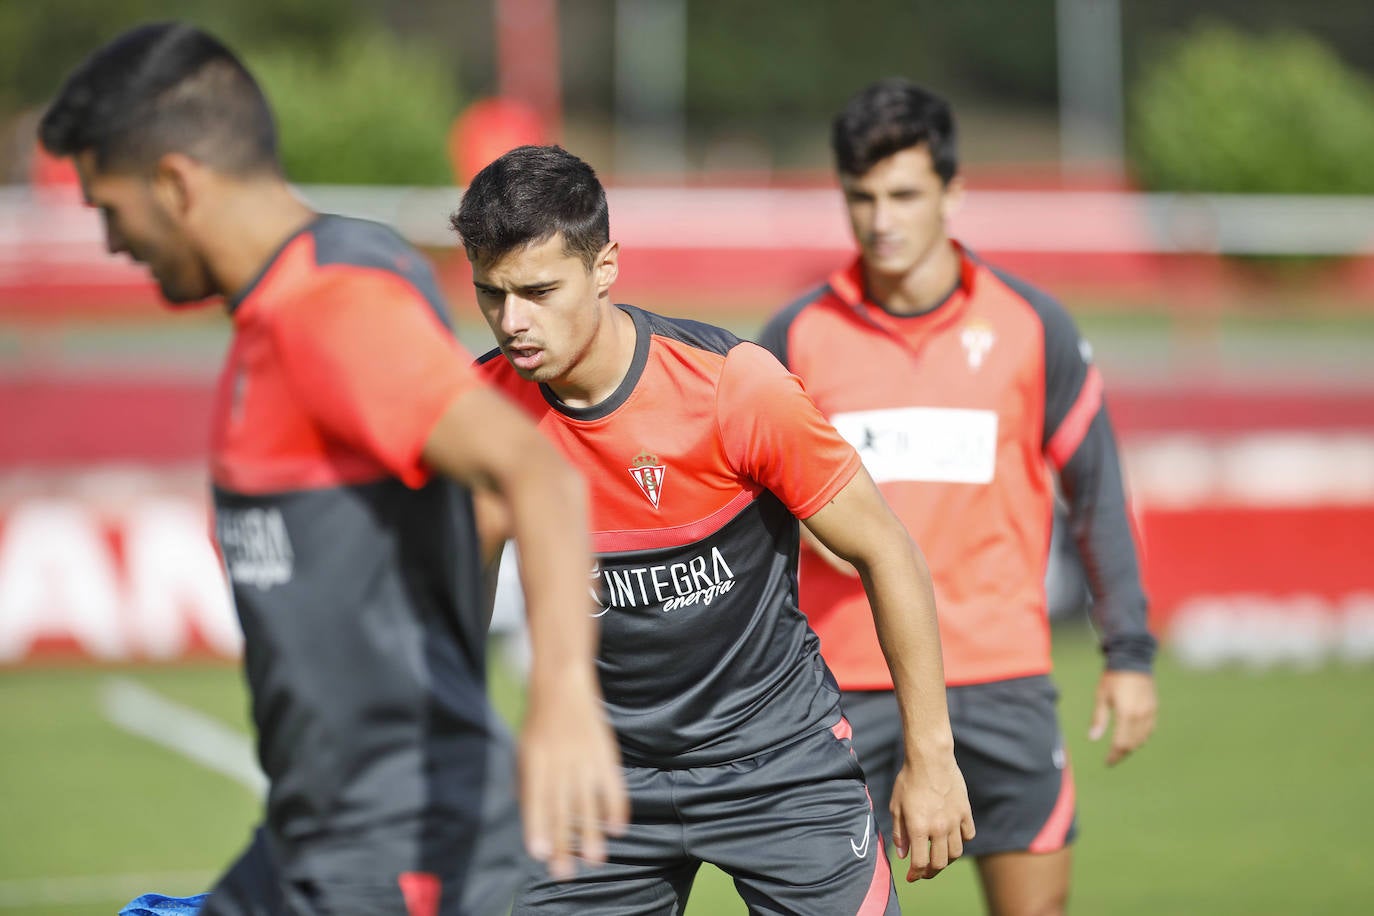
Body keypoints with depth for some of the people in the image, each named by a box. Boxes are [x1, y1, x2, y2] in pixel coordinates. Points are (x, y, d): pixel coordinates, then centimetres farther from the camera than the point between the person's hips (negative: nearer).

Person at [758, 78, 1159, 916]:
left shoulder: (1030, 325, 1)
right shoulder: (797, 336, 2)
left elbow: (1097, 492, 6)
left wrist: (1129, 654, 3)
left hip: (999, 673, 0)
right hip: (841, 681, 0)